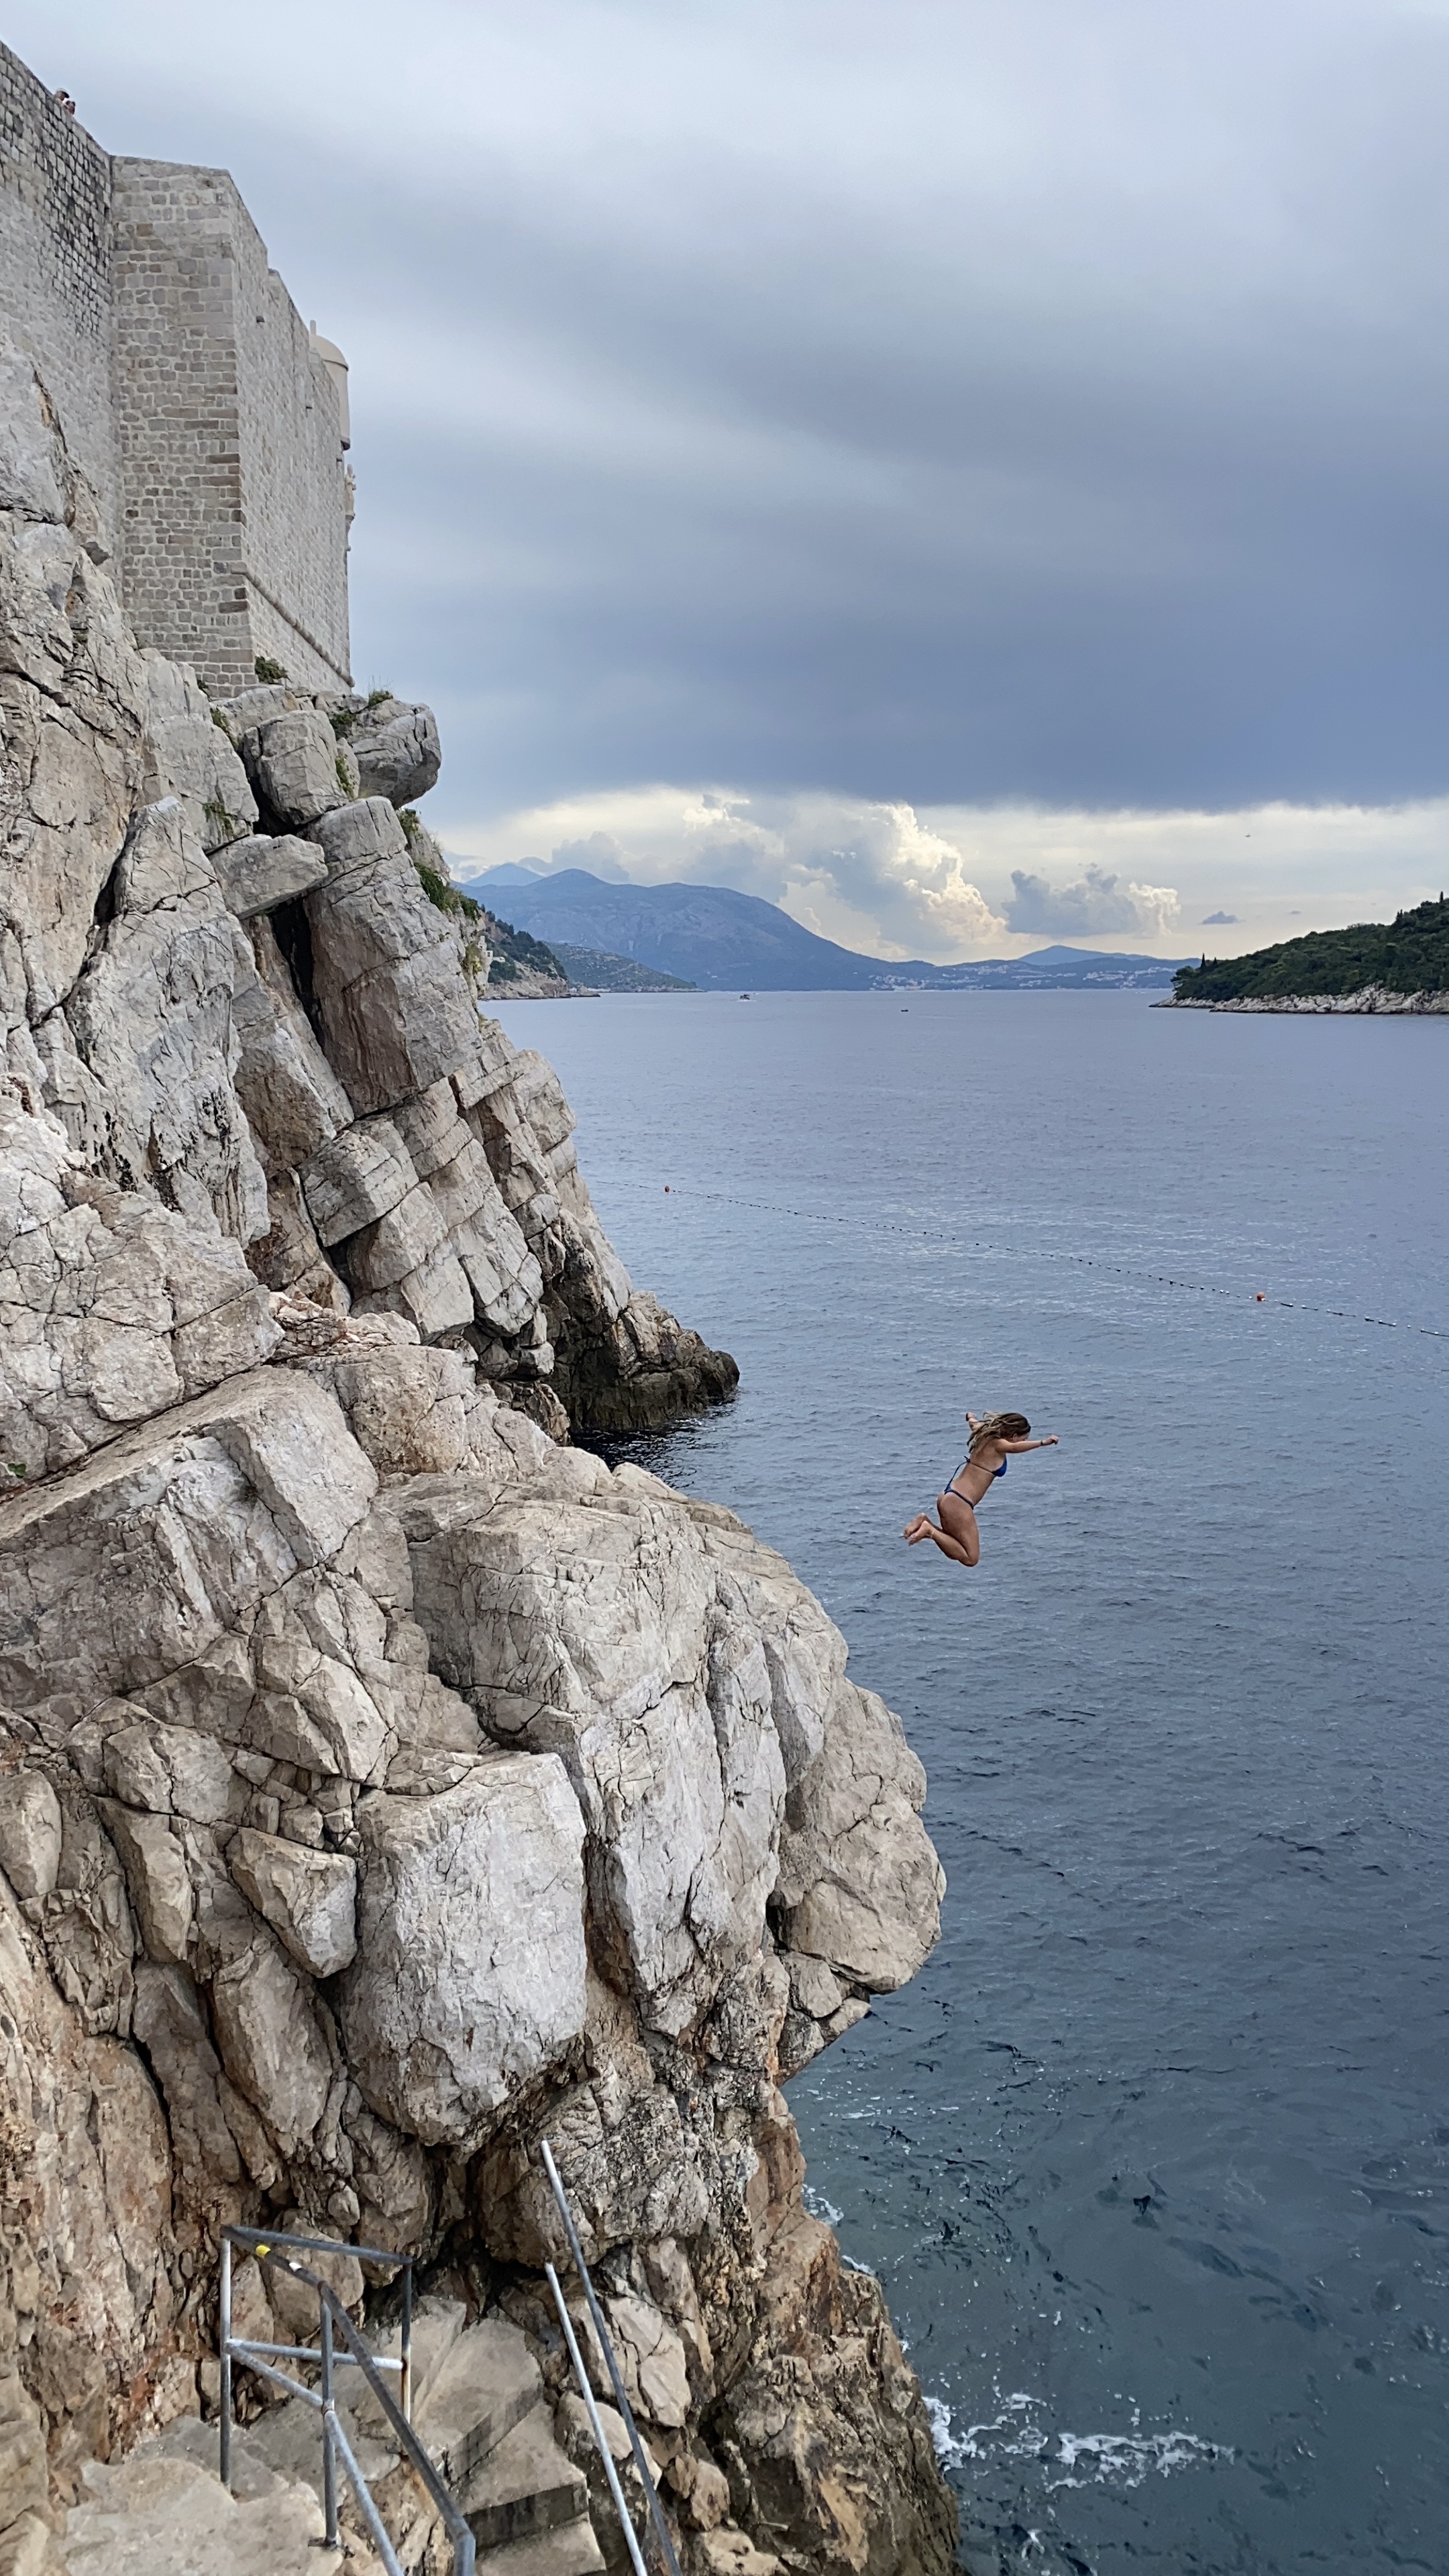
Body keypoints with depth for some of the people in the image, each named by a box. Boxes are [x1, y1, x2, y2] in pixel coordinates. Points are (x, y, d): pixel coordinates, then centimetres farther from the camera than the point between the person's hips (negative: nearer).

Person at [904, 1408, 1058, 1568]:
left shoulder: (987, 1436, 11)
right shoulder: (997, 1444, -14)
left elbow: (974, 1423, 34)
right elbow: (1015, 1448, -37)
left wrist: (971, 1417, 59)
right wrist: (1042, 1443, -52)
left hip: (948, 1497, 10)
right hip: (959, 1503, -10)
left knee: (955, 1552, 22)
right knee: (971, 1559, -8)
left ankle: (926, 1522, 8)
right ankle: (930, 1531, -12)